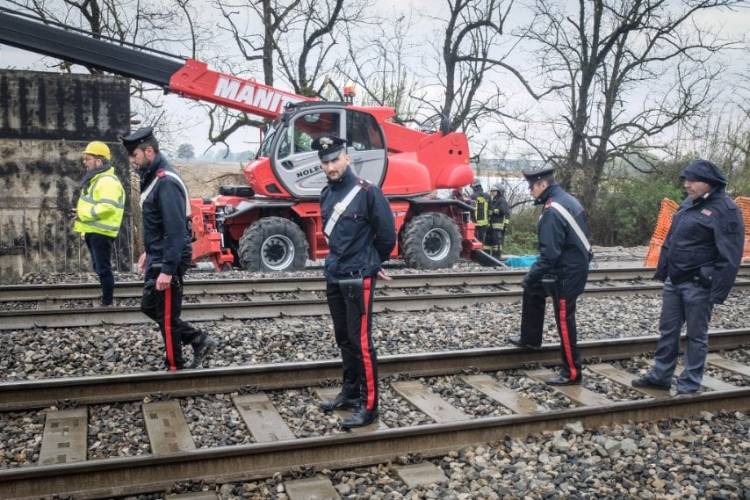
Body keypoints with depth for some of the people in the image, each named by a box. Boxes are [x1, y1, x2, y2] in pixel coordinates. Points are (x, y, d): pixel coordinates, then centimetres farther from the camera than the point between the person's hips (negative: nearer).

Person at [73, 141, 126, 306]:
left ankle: (107, 301, 2)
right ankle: (104, 297, 27)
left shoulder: (108, 181, -17)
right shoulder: (94, 179, 18)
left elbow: (107, 207, -27)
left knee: (103, 268, -5)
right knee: (99, 267, 17)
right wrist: (81, 212, 12)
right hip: (93, 231, 11)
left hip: (101, 232, -11)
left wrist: (84, 214, -20)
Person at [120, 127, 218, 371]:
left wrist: (167, 270, -26)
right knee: (150, 307, 19)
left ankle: (175, 368, 18)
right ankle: (200, 340, 23)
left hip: (168, 261, -10)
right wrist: (148, 252, 22)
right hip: (157, 257, 10)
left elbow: (176, 230, -26)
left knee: (166, 316, 2)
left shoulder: (166, 182, -22)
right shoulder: (152, 177, 10)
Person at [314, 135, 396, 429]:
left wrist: (372, 264, 5)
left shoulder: (367, 192, -13)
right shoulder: (327, 194, 8)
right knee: (343, 338, 16)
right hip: (333, 277, 7)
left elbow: (387, 235, -8)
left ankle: (369, 406, 3)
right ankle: (350, 391, 29)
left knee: (361, 341, -5)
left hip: (358, 278, -7)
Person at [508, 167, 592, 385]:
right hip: (576, 264, 10)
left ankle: (572, 373, 11)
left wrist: (531, 275, -15)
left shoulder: (553, 211, -23)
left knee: (564, 322, -1)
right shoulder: (568, 200, 8)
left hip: (567, 273, -10)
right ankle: (530, 339, 37)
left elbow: (550, 253, -27)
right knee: (533, 290, 26)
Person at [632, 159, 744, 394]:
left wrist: (718, 292, -19)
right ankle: (660, 375, 28)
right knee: (668, 330, 15)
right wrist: (662, 270, 16)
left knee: (696, 335, 6)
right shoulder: (688, 204, 11)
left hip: (698, 285, -7)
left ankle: (689, 385, 17)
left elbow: (729, 256, -17)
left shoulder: (724, 209, -14)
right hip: (674, 282, 8)